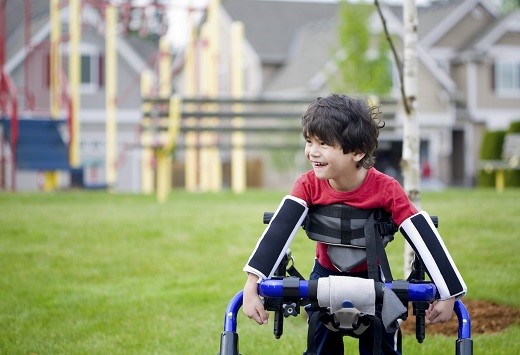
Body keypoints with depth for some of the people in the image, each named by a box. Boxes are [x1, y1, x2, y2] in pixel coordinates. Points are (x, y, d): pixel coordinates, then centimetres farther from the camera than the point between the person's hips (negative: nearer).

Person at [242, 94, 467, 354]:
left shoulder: (386, 189, -27)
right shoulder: (308, 185, -22)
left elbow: (424, 237, -26)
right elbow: (279, 230, -32)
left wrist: (449, 295, -27)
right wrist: (252, 284, -43)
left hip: (372, 277, -1)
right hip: (325, 274, 2)